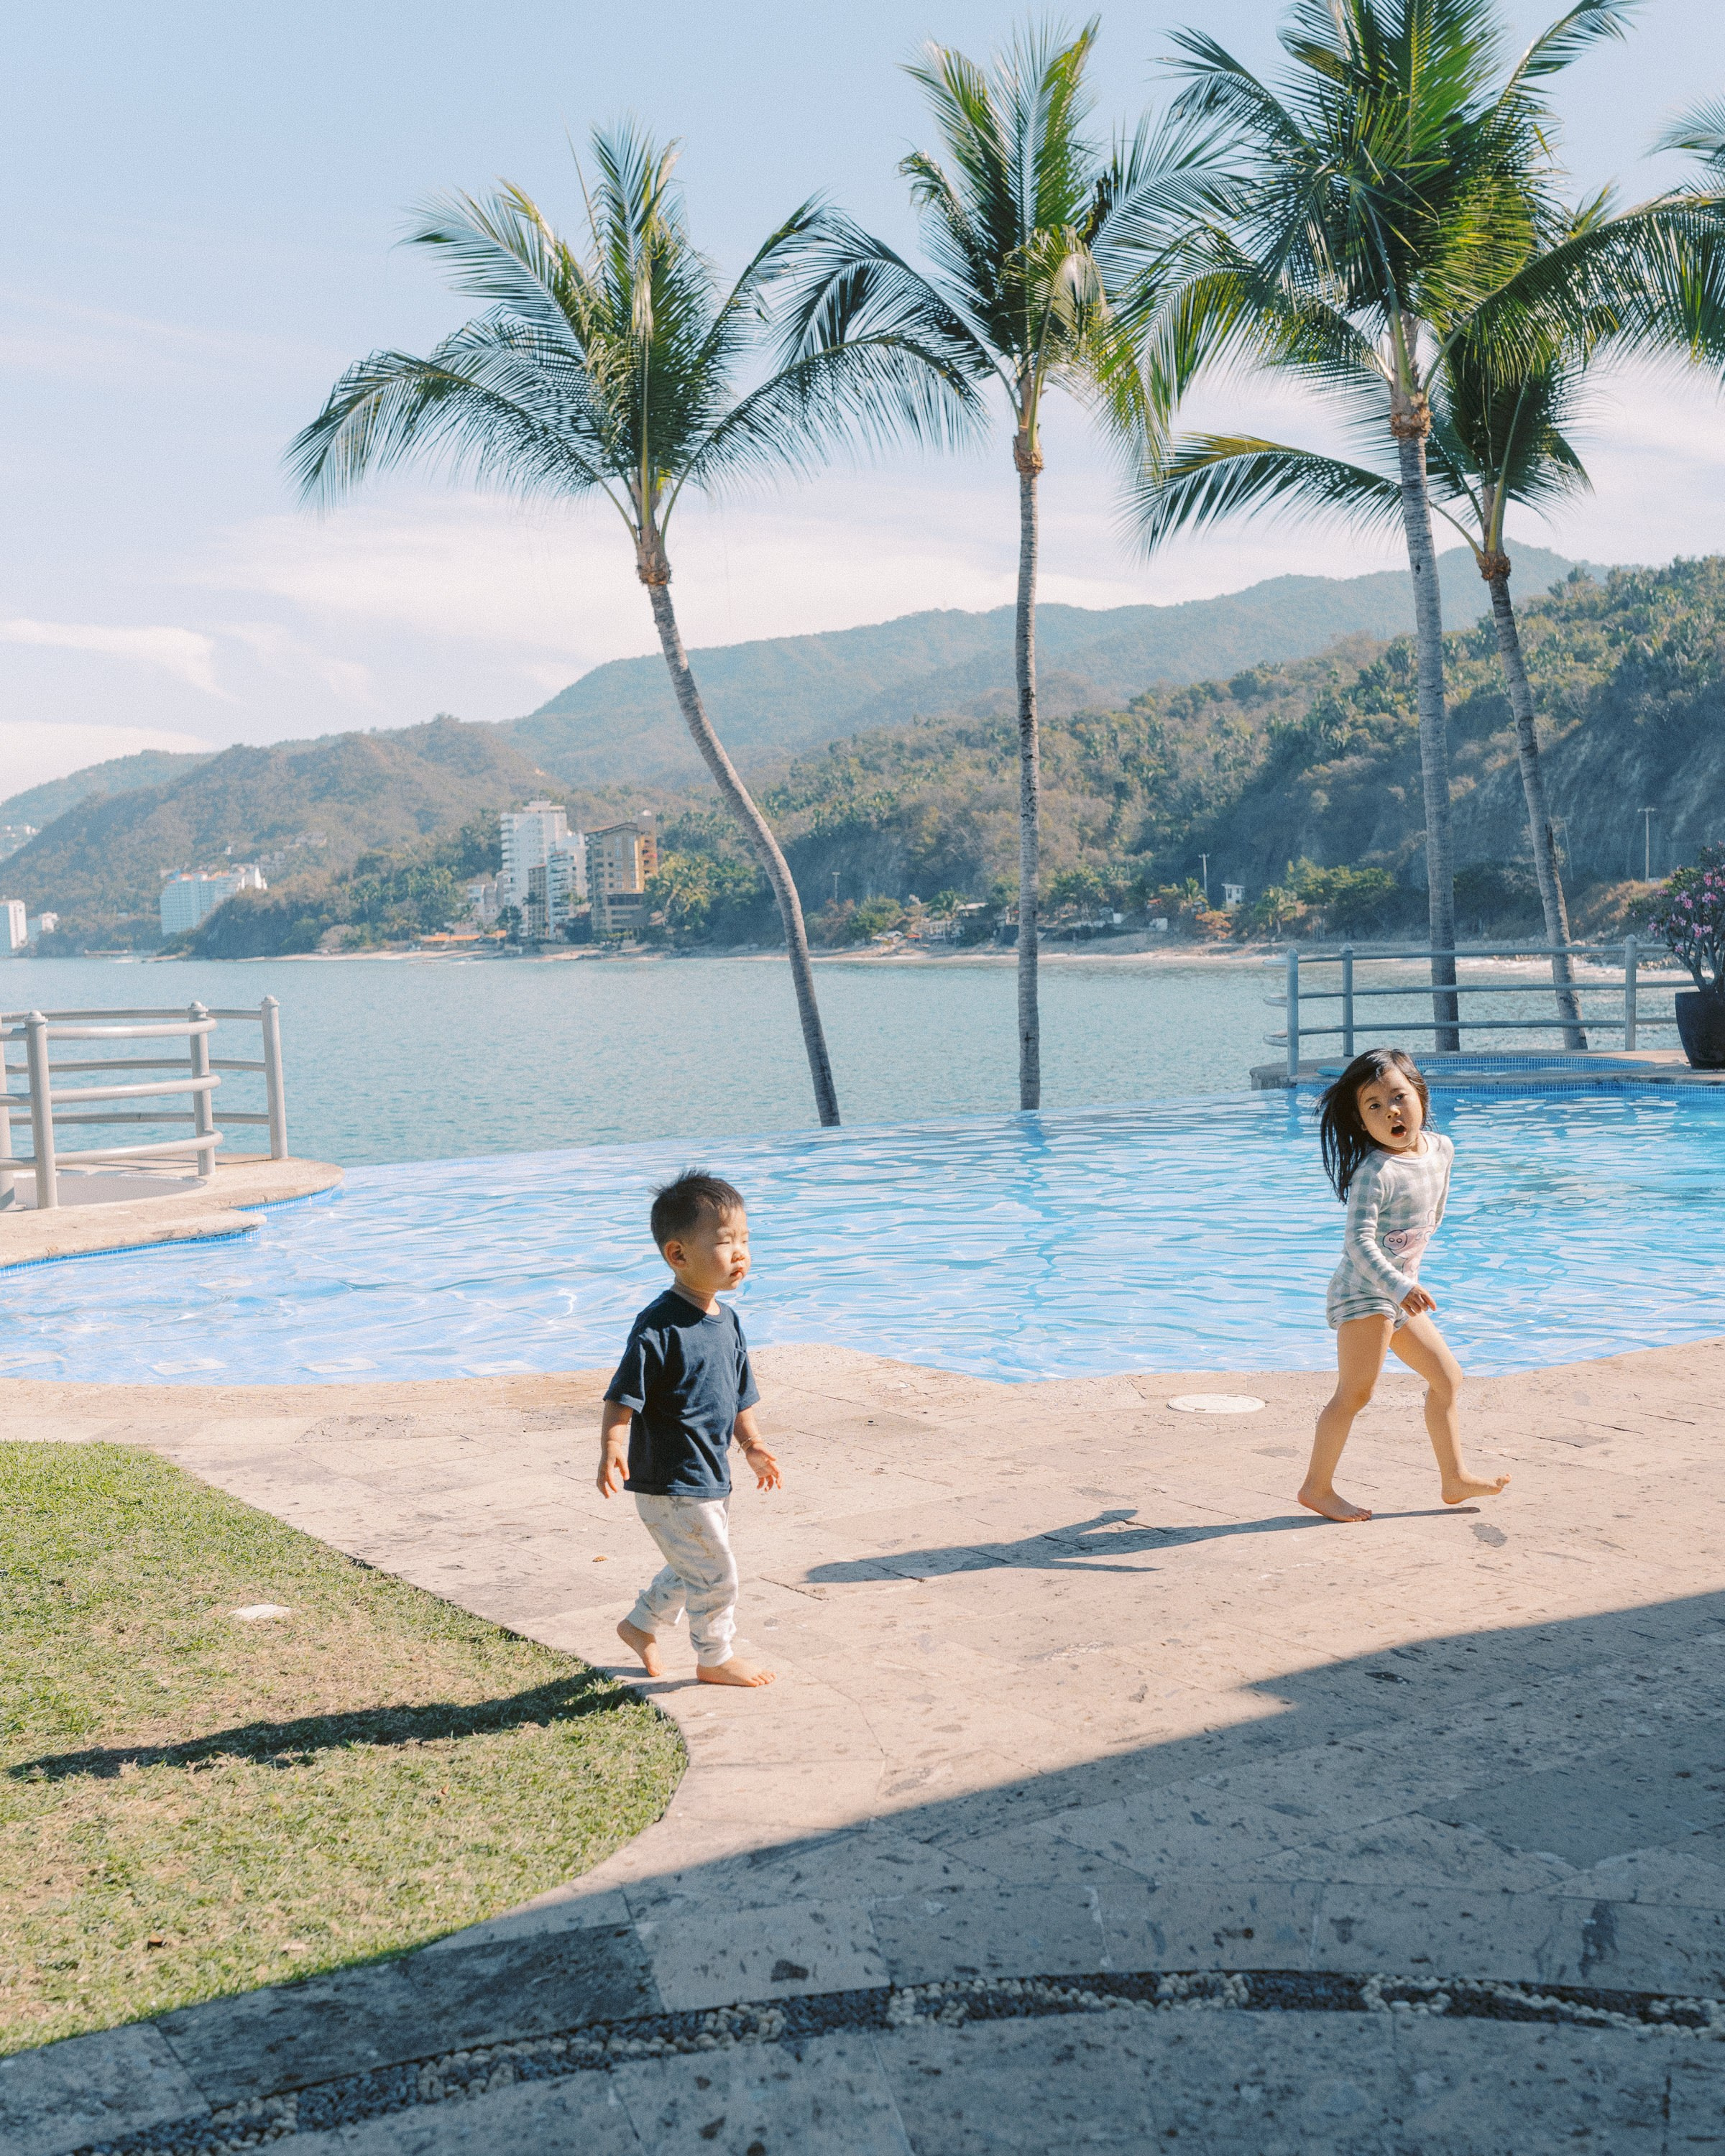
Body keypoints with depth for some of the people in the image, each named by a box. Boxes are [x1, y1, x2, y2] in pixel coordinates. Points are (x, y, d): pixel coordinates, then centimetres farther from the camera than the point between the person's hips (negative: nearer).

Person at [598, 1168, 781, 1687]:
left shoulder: (727, 1320, 6)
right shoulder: (658, 1327, -21)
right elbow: (623, 1396, -22)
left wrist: (751, 1444, 13)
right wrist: (613, 1448, -34)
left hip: (710, 1477, 9)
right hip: (669, 1483, -9)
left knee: (692, 1571, 24)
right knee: (715, 1574, 2)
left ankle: (641, 1625, 45)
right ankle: (715, 1659, 23)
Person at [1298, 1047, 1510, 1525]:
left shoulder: (1441, 1148, 3)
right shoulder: (1375, 1172, -22)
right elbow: (1358, 1242, -29)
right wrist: (1399, 1287, -39)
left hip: (1401, 1291, 9)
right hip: (1363, 1290, -9)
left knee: (1447, 1378, 13)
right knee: (1355, 1392, -8)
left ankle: (1455, 1478, 23)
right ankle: (1317, 1488, 1)